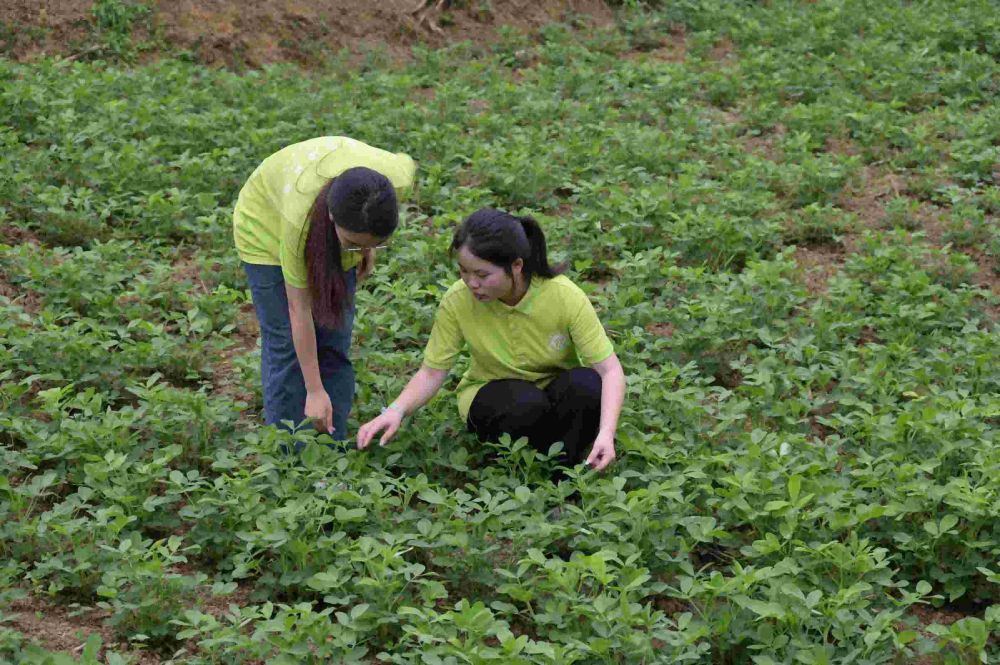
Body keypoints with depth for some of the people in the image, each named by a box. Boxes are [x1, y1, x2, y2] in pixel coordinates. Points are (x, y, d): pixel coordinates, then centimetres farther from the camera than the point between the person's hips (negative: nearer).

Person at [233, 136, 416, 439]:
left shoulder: (398, 177, -37)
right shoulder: (300, 215, -44)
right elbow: (299, 309, -32)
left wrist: (368, 247, -6)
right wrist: (314, 391, -27)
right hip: (268, 228, -3)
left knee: (335, 343, 0)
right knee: (287, 343, -6)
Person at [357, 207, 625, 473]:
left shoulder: (565, 297, -24)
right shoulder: (458, 301, -20)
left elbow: (610, 369, -23)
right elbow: (432, 371, -12)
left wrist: (606, 434, -39)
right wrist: (396, 410, -31)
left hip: (557, 394, 1)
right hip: (493, 396, 0)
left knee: (586, 385, -34)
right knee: (525, 403, -36)